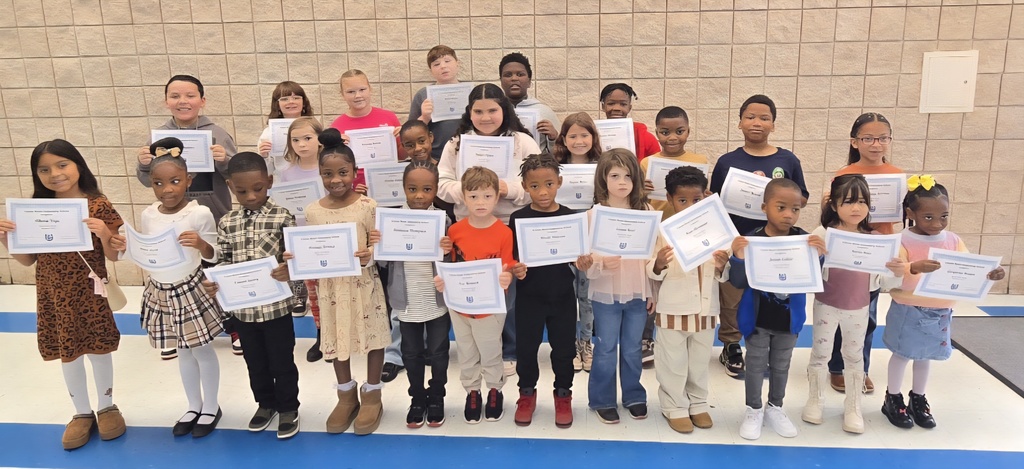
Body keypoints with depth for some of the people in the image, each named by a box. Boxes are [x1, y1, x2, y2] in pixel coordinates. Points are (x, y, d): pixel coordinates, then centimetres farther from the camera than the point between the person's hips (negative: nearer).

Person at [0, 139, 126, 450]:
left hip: (89, 293, -3)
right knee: (68, 354, 14)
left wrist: (103, 233, -27)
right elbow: (27, 260, 5)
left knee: (98, 350, 10)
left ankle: (107, 407, 31)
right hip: (54, 296, 3)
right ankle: (82, 413, 31)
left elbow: (114, 256, -9)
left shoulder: (98, 205, -10)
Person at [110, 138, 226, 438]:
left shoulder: (200, 214, -16)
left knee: (202, 350, 11)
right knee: (183, 352, 19)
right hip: (161, 292, 5)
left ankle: (211, 408, 30)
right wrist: (126, 248, -11)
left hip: (191, 289, -4)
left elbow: (214, 256, -11)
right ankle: (194, 407, 37)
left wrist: (200, 244, -31)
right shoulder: (148, 215, -2)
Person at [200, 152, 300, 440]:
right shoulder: (227, 223, 1)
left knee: (281, 362, 10)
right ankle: (265, 403, 40)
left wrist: (288, 270, -32)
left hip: (276, 305, -4)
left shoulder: (282, 218, -10)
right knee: (255, 362, 20)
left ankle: (288, 408, 29)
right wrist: (214, 283, -12)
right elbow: (225, 262, 6)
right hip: (243, 307, 4)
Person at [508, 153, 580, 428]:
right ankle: (527, 393, 32)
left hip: (563, 296, 1)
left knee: (564, 347, 12)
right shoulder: (518, 218, -6)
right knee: (525, 347, 10)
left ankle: (563, 394, 32)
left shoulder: (569, 216, -3)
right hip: (529, 296, 0)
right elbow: (510, 257, -2)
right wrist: (515, 270, -22)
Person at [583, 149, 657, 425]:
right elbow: (585, 259, -8)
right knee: (605, 349, 9)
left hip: (638, 293, 2)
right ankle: (602, 400, 24)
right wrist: (602, 263, -30)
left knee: (632, 349, 15)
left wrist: (652, 292, 4)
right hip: (606, 294, -2)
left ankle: (634, 396, 32)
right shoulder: (595, 214, -7)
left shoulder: (646, 211, 0)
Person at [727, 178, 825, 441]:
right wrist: (738, 258, -34)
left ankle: (775, 408, 38)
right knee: (755, 366, 12)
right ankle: (754, 410, 30)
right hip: (758, 319, -3)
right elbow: (739, 283, -16)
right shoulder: (751, 240, -18)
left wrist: (818, 257, -27)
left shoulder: (804, 240, -10)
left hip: (789, 319, 3)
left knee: (781, 366, 19)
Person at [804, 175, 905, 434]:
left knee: (855, 356, 15)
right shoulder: (823, 234, -13)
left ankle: (853, 407, 29)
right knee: (820, 353, 11)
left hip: (859, 309, 3)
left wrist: (897, 273, -20)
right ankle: (815, 400, 29)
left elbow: (881, 281, -1)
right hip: (827, 306, -2)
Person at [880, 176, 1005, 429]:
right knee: (903, 354, 8)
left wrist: (989, 274, -21)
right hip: (909, 311, -5)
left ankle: (919, 399, 36)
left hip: (941, 313, 5)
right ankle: (893, 399, 25)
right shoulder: (903, 241, -16)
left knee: (925, 355, 18)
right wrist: (915, 268, -45)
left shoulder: (953, 241, 1)